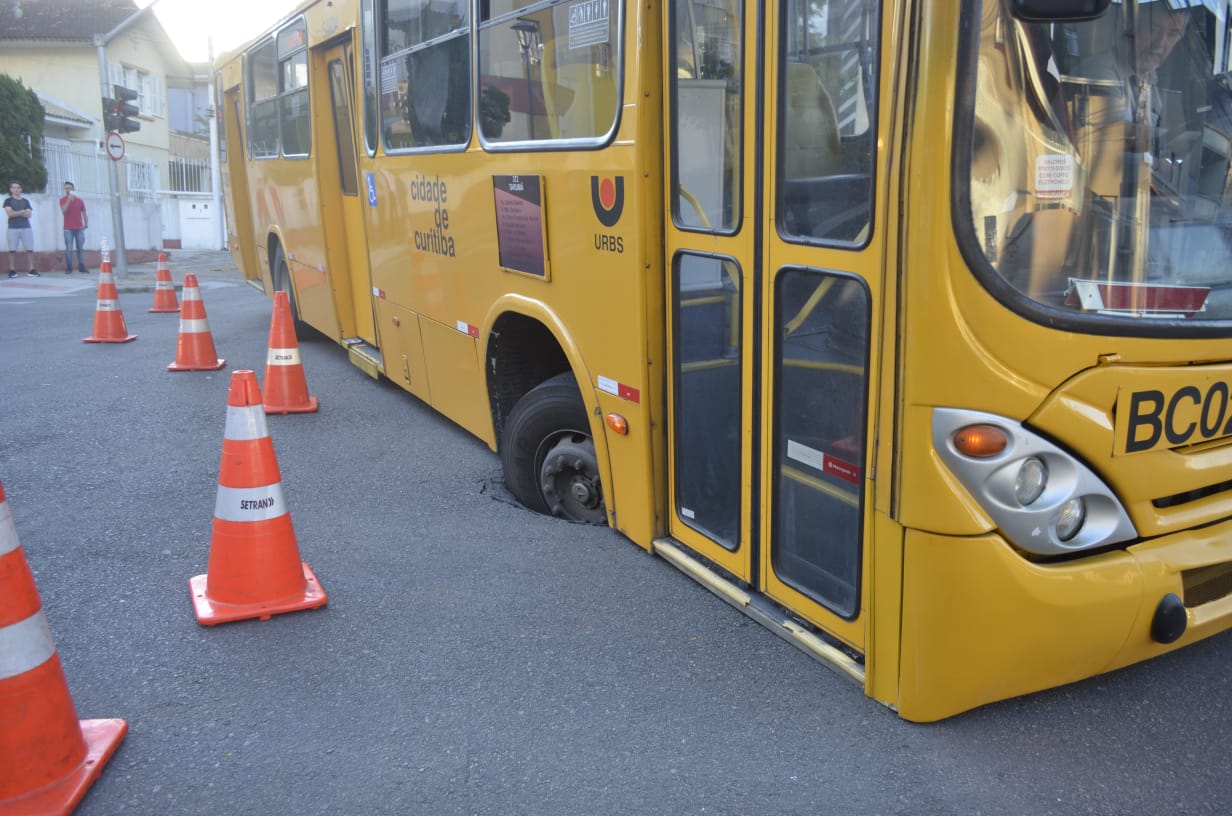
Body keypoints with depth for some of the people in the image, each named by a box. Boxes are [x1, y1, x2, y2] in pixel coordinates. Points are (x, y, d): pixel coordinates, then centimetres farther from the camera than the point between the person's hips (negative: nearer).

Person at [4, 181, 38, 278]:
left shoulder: (25, 201, 16)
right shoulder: (8, 201, 8)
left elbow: (29, 214, 2)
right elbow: (9, 213, -7)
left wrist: (15, 213, -5)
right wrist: (22, 212, -3)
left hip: (26, 227, 2)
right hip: (13, 228, -2)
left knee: (30, 249, -6)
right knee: (12, 250, -4)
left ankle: (31, 269, -6)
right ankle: (12, 270, -3)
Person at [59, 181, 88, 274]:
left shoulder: (80, 201, 8)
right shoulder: (63, 200, 3)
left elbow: (84, 213, 12)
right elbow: (63, 210, -14)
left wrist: (85, 224, 4)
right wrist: (69, 200, -21)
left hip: (79, 228, 2)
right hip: (68, 229, -2)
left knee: (81, 249, 1)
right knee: (69, 249, -5)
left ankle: (82, 268, 3)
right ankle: (68, 268, -4)